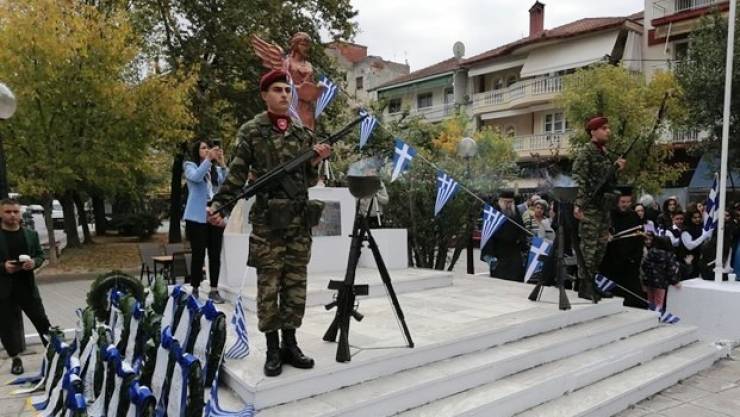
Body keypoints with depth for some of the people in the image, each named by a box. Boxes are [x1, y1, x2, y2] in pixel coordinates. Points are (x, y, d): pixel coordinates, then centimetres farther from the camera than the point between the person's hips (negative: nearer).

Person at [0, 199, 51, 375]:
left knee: (42, 321, 6)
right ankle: (15, 359, 21)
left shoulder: (31, 234, 5)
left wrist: (34, 262, -11)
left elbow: (41, 255, 9)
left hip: (27, 286, 2)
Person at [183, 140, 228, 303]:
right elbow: (195, 177, -16)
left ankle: (214, 290, 7)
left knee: (215, 254, 2)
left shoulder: (216, 169, 15)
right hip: (197, 217, -3)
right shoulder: (190, 166, 6)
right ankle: (195, 290, 7)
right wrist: (209, 159, -19)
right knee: (198, 254, -2)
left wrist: (221, 163, -11)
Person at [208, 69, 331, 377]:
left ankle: (290, 343, 18)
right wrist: (217, 205, -16)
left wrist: (316, 162, -4)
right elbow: (236, 175, -4)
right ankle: (272, 349, 11)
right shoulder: (251, 131, 1)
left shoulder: (304, 134, 12)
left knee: (296, 283, 7)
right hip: (268, 218, -4)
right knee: (269, 285, 0)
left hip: (300, 218, 4)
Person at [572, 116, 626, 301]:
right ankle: (584, 287, 1)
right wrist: (578, 204, -27)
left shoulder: (605, 153, 17)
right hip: (590, 207, -9)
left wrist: (617, 168, 6)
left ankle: (592, 282, 22)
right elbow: (578, 180, -18)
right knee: (589, 247, -6)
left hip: (604, 206, 9)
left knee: (601, 246, 12)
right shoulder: (585, 153, -9)